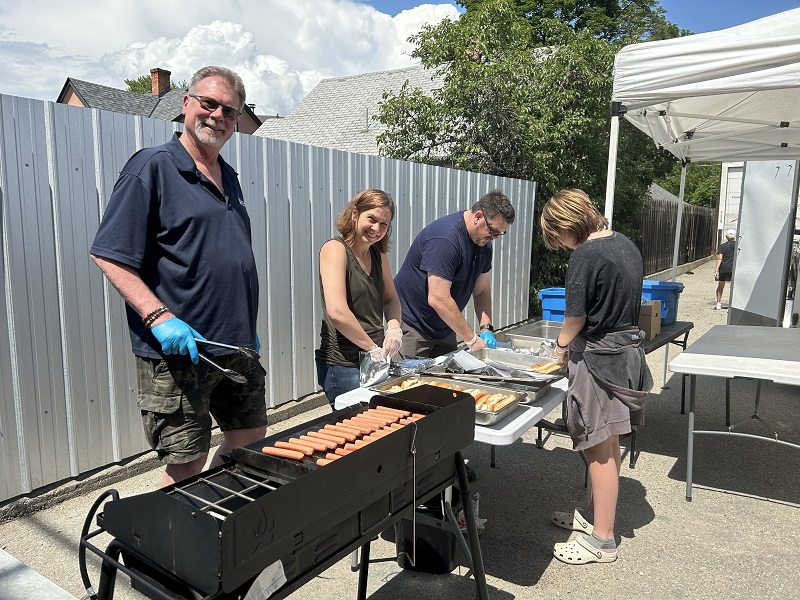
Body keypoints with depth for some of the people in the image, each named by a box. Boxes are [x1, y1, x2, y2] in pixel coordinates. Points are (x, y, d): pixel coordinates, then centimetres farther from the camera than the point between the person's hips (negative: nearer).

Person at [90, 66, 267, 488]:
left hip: (236, 348, 8)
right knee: (185, 468, 2)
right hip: (177, 353, -8)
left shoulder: (228, 177, 15)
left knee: (251, 445, 18)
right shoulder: (152, 167, -8)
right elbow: (109, 255, -13)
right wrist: (159, 316, -23)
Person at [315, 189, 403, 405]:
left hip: (376, 360, 7)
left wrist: (394, 327, -2)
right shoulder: (335, 249, -14)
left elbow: (391, 299, 19)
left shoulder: (378, 254, 9)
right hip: (343, 365, -7)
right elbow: (337, 312, -25)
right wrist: (374, 348, -18)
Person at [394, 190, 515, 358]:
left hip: (444, 329, 8)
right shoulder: (445, 239, -26)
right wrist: (472, 339, -23)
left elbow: (481, 291, 9)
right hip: (412, 325, -8)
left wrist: (486, 329, -7)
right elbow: (438, 299, -30)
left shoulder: (484, 241, 3)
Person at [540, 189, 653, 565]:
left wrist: (562, 345, 6)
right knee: (608, 445, 19)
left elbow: (576, 317, -15)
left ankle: (602, 541, 15)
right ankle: (595, 515, 35)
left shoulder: (584, 256, -19)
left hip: (598, 359, -9)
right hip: (628, 352, 9)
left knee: (599, 450, 2)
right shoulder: (626, 246, 8)